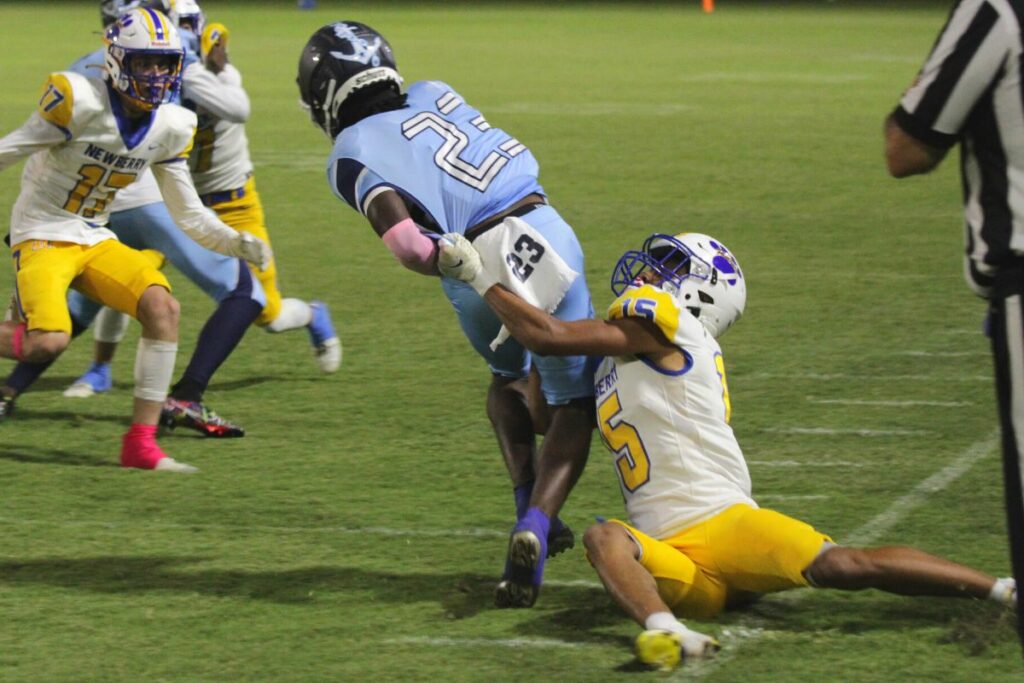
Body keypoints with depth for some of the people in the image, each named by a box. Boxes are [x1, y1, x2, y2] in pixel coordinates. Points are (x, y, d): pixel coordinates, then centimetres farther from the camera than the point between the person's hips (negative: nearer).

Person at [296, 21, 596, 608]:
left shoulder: (352, 155, 4)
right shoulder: (434, 94, 19)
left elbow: (407, 242, -13)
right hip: (544, 232, 1)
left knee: (508, 377, 31)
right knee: (575, 402, 10)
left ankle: (530, 511, 23)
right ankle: (536, 528, -9)